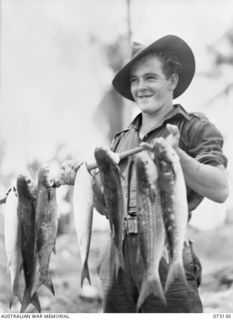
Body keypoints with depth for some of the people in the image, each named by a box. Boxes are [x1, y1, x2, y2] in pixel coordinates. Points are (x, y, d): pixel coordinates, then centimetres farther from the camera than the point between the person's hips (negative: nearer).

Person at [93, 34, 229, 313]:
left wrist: (176, 155, -21)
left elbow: (220, 190, -11)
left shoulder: (194, 128, 3)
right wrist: (88, 181, 5)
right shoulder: (121, 140, 20)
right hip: (118, 256, 6)